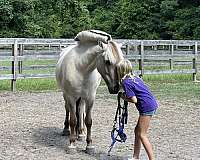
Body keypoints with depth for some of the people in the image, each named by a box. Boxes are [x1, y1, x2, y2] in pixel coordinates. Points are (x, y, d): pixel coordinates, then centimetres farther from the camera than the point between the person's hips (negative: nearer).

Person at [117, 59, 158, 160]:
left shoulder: (125, 82, -12)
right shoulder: (136, 78, 14)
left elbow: (134, 100, -15)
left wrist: (123, 97, 1)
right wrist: (126, 95, 12)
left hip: (146, 107, -10)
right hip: (152, 104, 10)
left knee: (142, 135, -4)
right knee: (137, 130, 17)